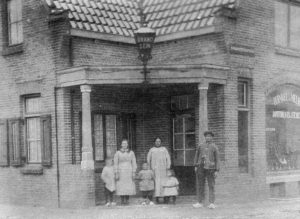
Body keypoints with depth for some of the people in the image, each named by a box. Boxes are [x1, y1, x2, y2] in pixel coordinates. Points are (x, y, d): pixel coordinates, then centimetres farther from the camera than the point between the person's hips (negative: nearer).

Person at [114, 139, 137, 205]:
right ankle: (122, 200, 5)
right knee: (121, 187, -4)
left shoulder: (131, 152, 4)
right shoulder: (117, 153, -1)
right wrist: (116, 174, -9)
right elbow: (115, 163, -2)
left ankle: (127, 200, 9)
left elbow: (134, 163, 4)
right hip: (121, 172, -1)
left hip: (129, 172, 1)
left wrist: (134, 173, -4)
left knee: (129, 187, -2)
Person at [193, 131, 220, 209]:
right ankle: (200, 202, 9)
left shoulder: (214, 147, 5)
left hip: (210, 168, -3)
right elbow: (197, 156, 16)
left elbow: (217, 159, 2)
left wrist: (216, 171, -5)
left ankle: (211, 203, -4)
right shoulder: (201, 146, 14)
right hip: (201, 168, 3)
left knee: (211, 186, -4)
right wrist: (195, 166, 6)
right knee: (200, 185, 3)